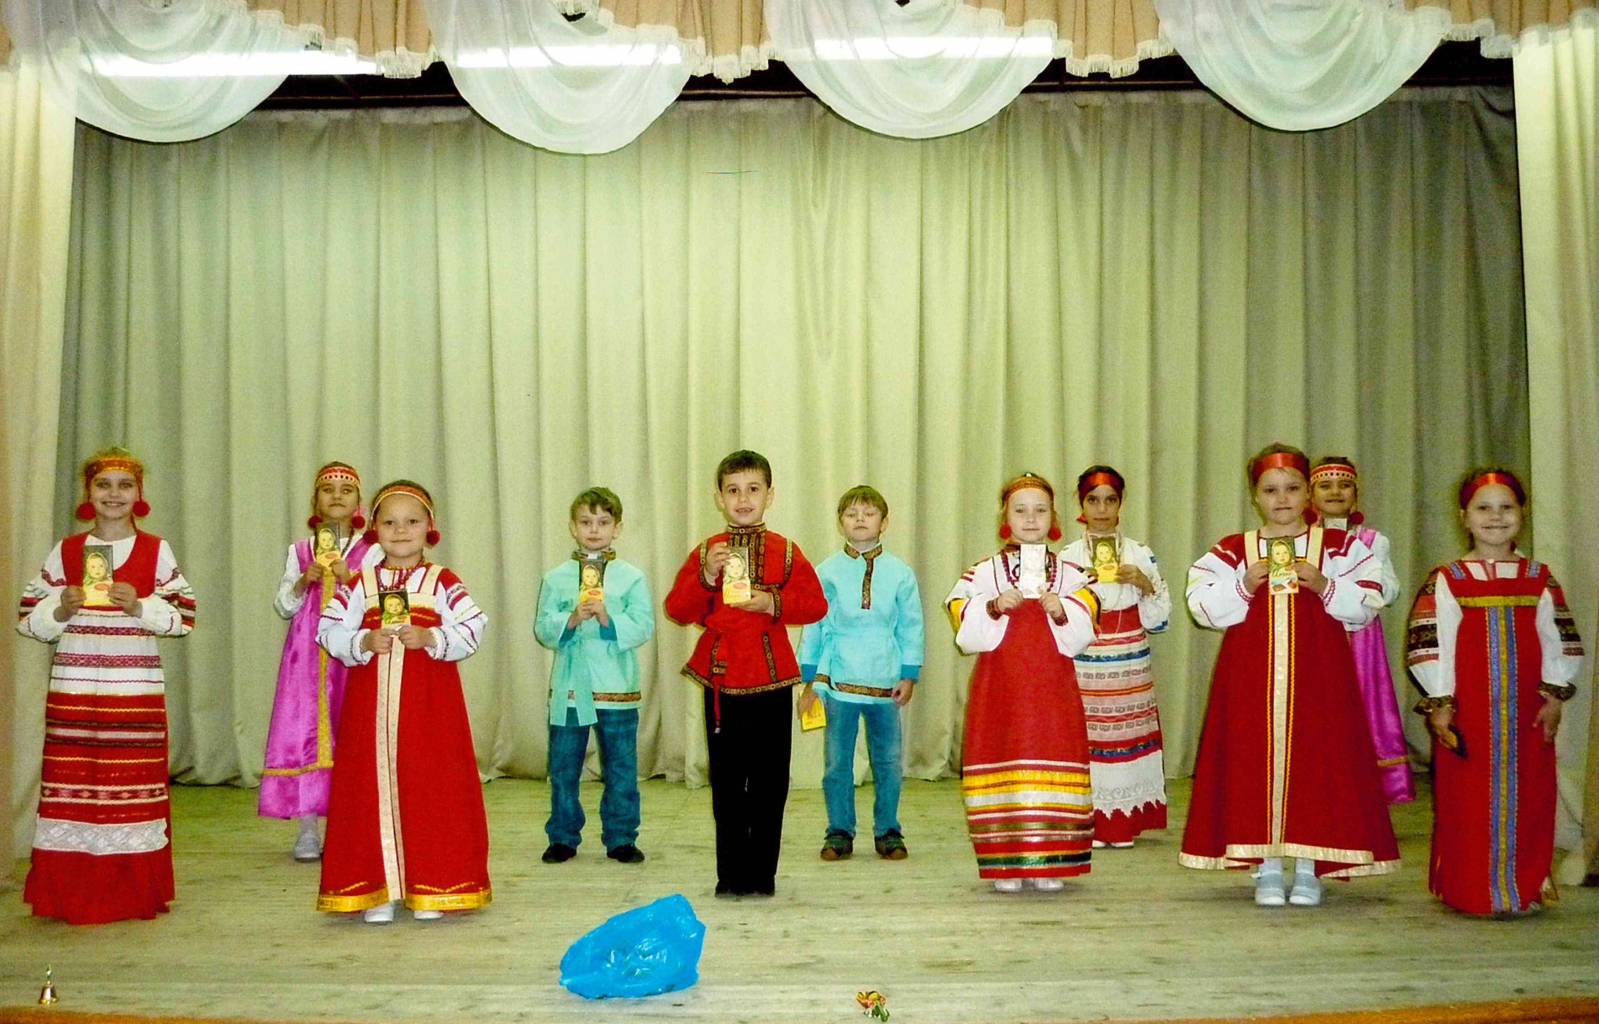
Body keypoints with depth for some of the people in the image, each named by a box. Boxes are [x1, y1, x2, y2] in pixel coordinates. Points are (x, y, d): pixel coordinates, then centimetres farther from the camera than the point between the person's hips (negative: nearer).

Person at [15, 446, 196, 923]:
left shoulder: (157, 551, 5)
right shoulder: (64, 552, 8)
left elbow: (184, 617, 1)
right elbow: (28, 620, 9)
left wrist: (140, 606, -14)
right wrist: (59, 611, -10)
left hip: (137, 691, -1)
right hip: (72, 689, 1)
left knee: (135, 786, 1)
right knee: (71, 783, 1)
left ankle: (136, 894, 11)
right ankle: (71, 896, 12)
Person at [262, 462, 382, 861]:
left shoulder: (369, 552, 6)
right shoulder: (299, 551, 12)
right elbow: (283, 606, 10)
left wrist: (348, 579, -16)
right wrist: (303, 582, -7)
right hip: (306, 654, 2)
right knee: (301, 729, -3)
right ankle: (307, 830, 4)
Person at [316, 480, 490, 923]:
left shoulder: (443, 582, 4)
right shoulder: (359, 584, 9)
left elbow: (473, 629, -3)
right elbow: (330, 631, 4)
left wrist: (429, 638, -16)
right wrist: (364, 643, -13)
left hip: (430, 703, -1)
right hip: (370, 702, 2)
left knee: (431, 787, 0)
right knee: (371, 787, 1)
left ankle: (431, 888, 11)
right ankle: (378, 890, 10)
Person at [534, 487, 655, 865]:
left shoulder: (632, 578, 1)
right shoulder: (556, 578, 5)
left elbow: (643, 627, -7)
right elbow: (542, 628, -2)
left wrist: (608, 619, -22)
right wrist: (571, 620, -19)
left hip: (617, 687, -1)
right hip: (568, 687, 1)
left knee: (621, 766, 6)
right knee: (563, 766, 8)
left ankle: (621, 837, 17)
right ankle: (563, 837, 21)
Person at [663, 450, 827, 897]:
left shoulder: (785, 551, 3)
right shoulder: (706, 552, 5)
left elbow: (815, 604, -1)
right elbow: (677, 609, -1)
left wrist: (773, 603, -15)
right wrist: (706, 576, -15)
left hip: (771, 678, -1)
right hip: (720, 677, 1)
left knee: (769, 780, 3)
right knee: (726, 780, 6)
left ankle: (762, 873, 14)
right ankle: (730, 874, 16)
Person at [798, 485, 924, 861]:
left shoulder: (901, 574, 3)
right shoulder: (825, 572, 2)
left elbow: (911, 628, 6)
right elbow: (813, 626, 6)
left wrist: (909, 675, -1)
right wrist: (809, 678, 5)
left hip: (886, 683, 1)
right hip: (839, 682, 0)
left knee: (889, 763, 7)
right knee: (837, 763, 6)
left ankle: (888, 832, 21)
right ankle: (839, 833, 17)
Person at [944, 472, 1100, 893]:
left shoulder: (1070, 574, 9)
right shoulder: (985, 571, 5)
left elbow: (1082, 630, 4)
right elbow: (961, 617, -3)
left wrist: (1062, 612, -15)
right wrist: (994, 606, -18)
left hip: (1053, 687, 1)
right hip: (1000, 685, -1)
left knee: (1054, 760, -1)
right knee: (1003, 765, -2)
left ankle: (1049, 863, 8)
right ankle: (1006, 864, 6)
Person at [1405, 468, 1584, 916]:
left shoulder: (1539, 579, 8)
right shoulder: (1447, 580, 0)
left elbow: (1556, 639, 9)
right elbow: (1433, 644, -3)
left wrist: (1554, 695, 2)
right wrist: (1439, 702, -8)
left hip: (1526, 711, 2)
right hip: (1467, 711, -2)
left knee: (1528, 799, 5)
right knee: (1467, 802, 0)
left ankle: (1525, 886, 18)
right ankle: (1471, 890, 10)